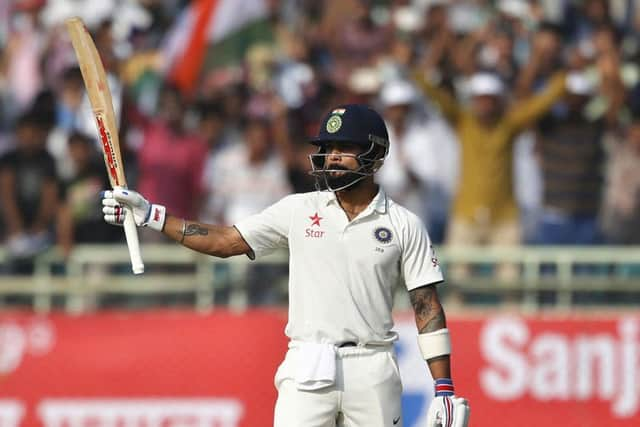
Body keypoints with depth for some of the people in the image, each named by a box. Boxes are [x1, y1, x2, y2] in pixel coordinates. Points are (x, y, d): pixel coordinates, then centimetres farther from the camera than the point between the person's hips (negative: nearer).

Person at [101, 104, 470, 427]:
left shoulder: (404, 226, 4)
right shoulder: (299, 211, 8)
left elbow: (428, 308, 2)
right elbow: (224, 242, 9)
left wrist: (445, 389, -4)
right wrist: (149, 215, 2)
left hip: (372, 374, -1)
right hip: (307, 371, 1)